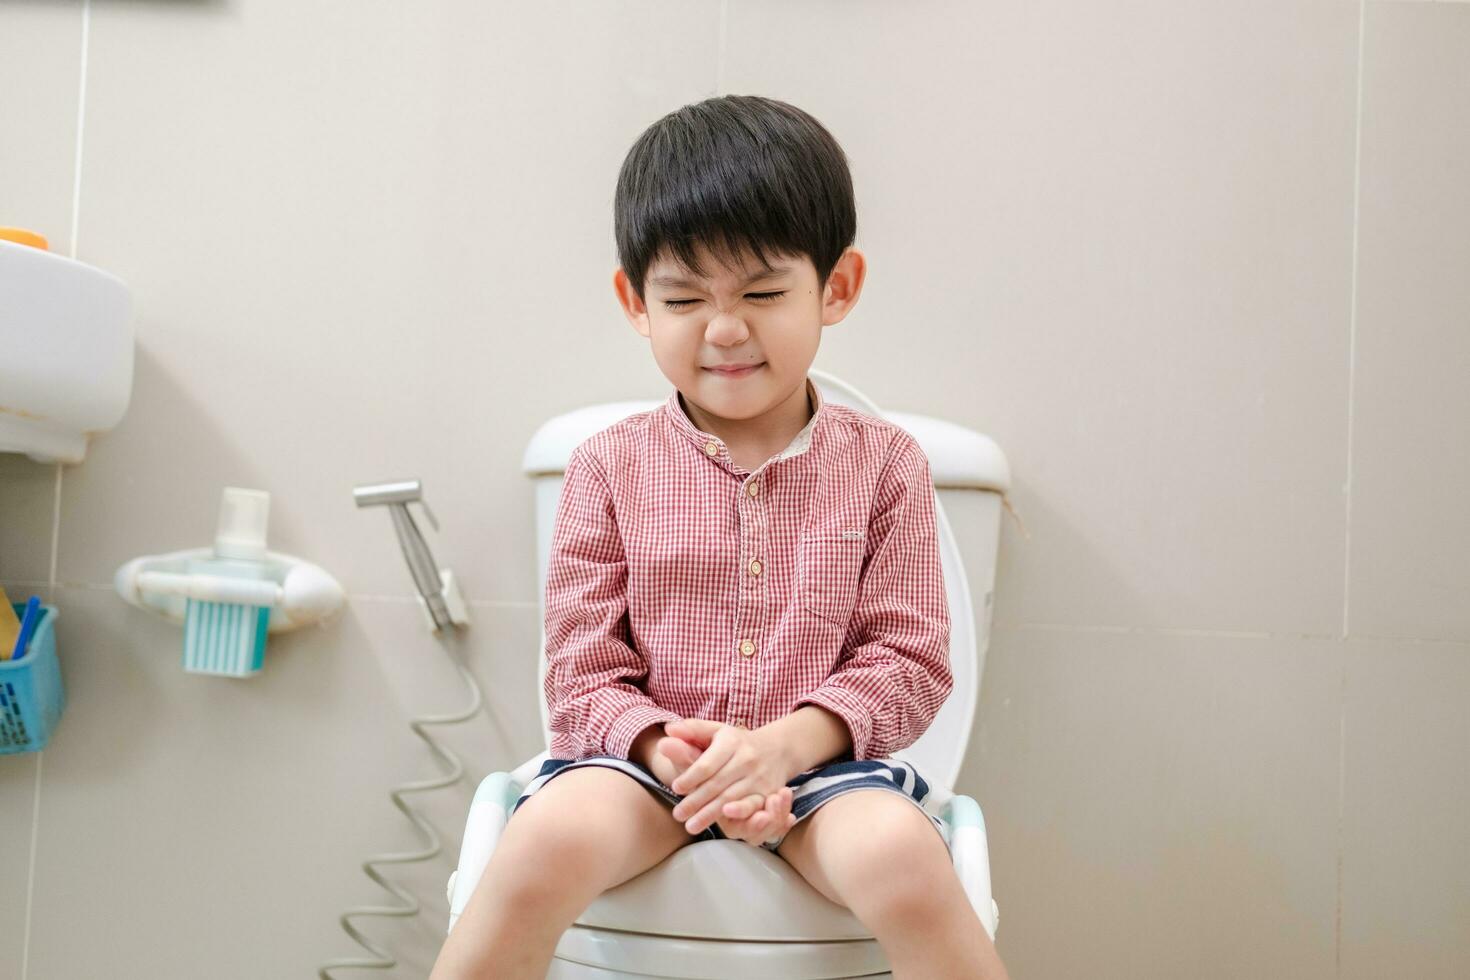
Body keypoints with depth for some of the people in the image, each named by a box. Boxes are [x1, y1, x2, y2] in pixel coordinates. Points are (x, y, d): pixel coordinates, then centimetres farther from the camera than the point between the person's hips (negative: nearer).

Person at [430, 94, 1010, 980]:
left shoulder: (883, 464, 3)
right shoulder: (613, 467, 3)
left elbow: (910, 660, 0)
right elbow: (583, 674, 2)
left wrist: (785, 742, -17)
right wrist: (667, 748, -18)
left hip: (822, 757, 0)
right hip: (648, 753, 1)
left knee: (903, 855, -32)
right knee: (548, 840, -29)